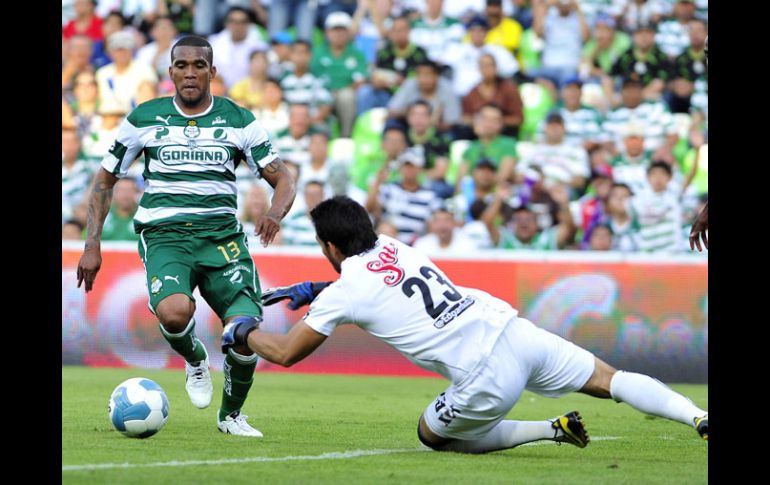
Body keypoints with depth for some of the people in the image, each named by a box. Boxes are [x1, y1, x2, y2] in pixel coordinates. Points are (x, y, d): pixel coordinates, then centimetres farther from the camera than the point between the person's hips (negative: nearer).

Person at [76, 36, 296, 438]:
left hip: (221, 234, 1)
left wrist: (276, 213, -18)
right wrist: (92, 245, 4)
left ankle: (231, 414, 14)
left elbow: (283, 181, 6)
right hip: (164, 234, -1)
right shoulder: (144, 119, 5)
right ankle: (195, 361, 5)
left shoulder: (239, 121, 6)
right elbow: (105, 181, 14)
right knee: (174, 312, -34)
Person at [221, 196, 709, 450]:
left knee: (433, 435, 17)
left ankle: (553, 429, 1)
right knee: (611, 380, 11)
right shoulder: (393, 246, 18)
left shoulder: (342, 293, 0)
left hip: (486, 378, -6)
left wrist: (245, 330, 30)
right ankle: (699, 417, -12)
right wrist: (313, 290, 42)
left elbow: (286, 353, 11)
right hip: (515, 330, 6)